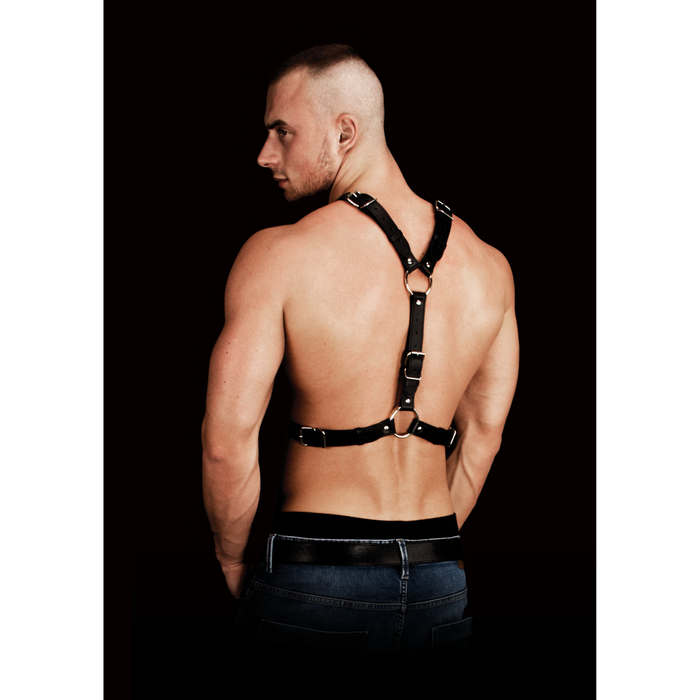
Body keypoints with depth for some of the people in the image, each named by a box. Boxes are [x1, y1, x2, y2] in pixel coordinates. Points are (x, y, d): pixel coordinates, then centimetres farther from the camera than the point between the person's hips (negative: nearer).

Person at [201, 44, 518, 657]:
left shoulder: (277, 255, -12)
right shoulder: (489, 266, 2)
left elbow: (227, 442, -16)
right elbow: (483, 433, 9)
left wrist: (232, 563, 1)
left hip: (313, 577, -3)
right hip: (442, 584, 4)